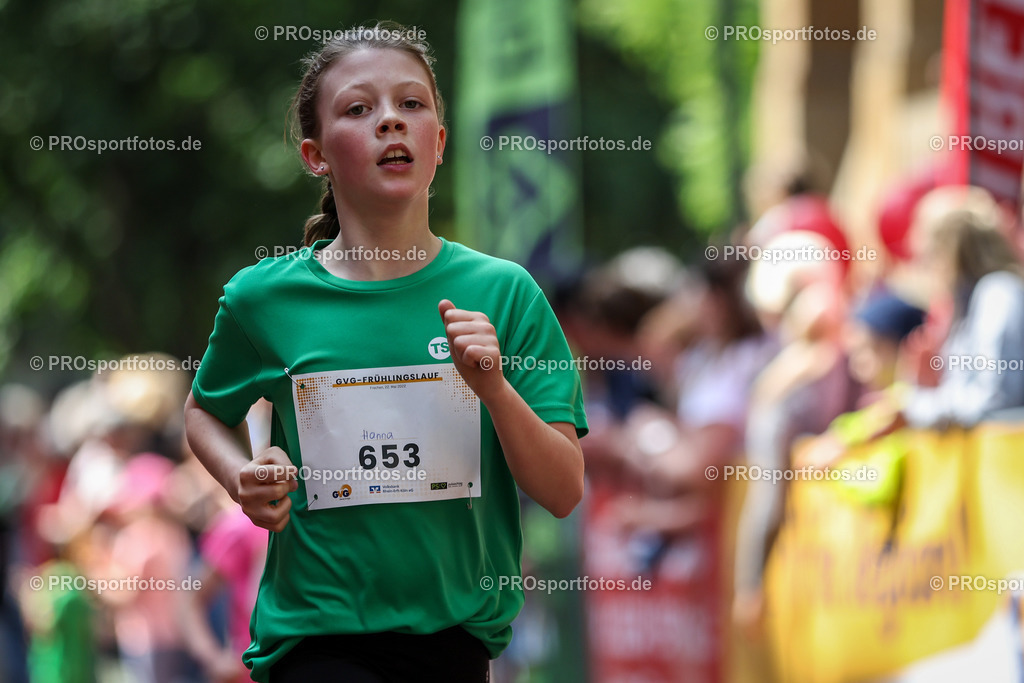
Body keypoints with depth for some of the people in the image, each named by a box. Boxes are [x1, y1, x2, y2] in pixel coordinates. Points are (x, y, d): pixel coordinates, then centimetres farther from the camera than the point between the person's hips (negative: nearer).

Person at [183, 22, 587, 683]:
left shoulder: (503, 292, -3)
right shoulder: (264, 297, -4)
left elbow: (563, 492, -3)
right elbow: (205, 411, 16)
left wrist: (495, 388, -19)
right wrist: (242, 476, -4)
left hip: (458, 625, 2)